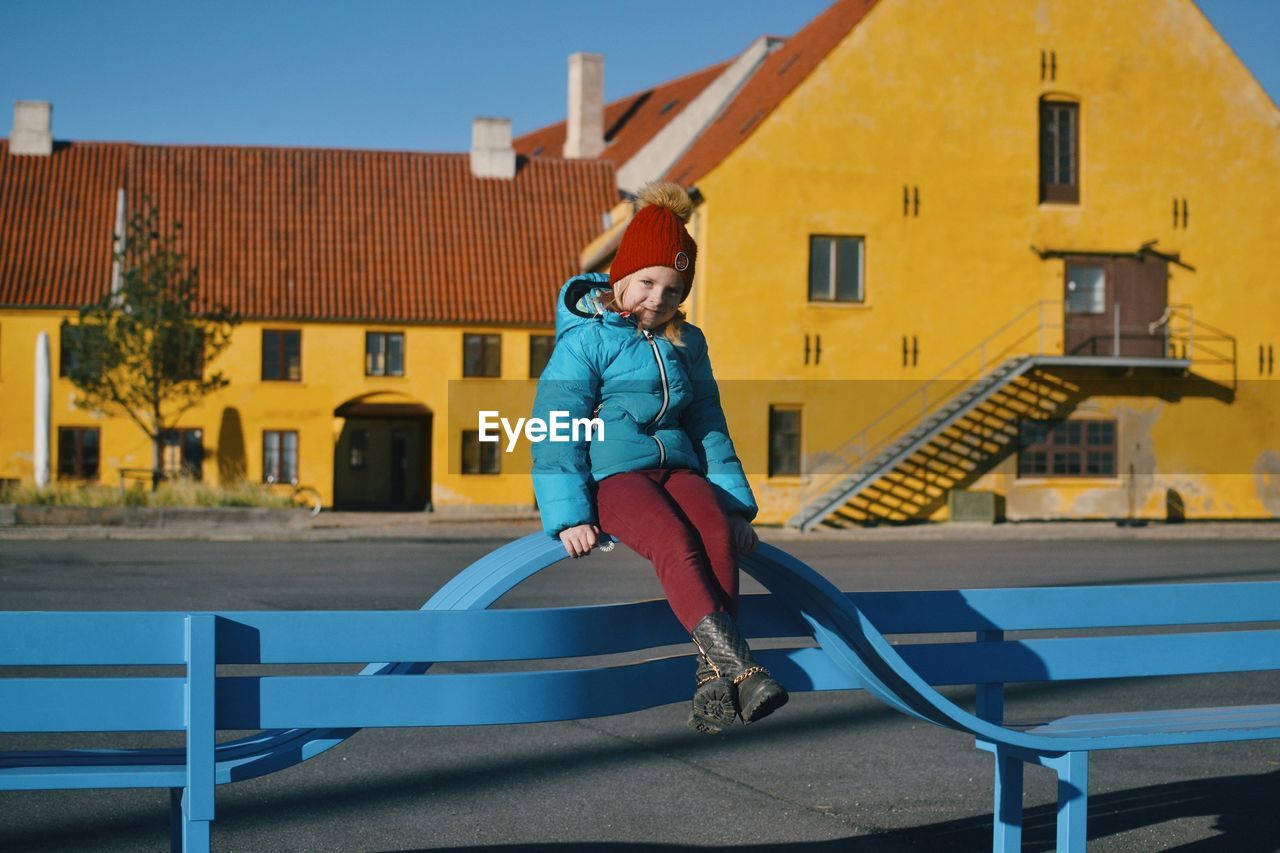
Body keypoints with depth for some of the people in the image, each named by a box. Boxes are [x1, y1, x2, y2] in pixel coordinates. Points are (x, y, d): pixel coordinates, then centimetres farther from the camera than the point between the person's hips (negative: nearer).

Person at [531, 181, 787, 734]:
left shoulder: (686, 345, 18)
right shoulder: (585, 339, 0)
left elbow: (710, 427, 22)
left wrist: (735, 503, 10)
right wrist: (568, 516, -15)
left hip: (678, 468, 5)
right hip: (612, 475, -4)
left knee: (717, 533, -30)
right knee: (674, 541, -35)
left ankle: (712, 677, -37)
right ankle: (736, 664, -47)